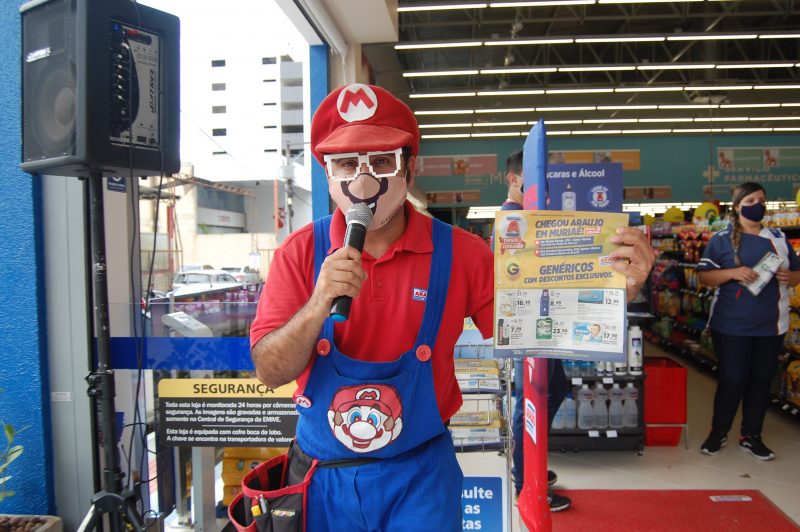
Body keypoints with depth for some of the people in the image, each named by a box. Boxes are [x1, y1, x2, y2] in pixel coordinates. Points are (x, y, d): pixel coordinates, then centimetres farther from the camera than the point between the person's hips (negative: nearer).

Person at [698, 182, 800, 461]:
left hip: (771, 325, 4)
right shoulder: (722, 239, -3)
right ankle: (718, 432, 21)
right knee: (731, 380, 2)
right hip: (731, 326, -4)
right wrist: (733, 273, -22)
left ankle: (751, 436, 25)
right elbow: (703, 276, -6)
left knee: (761, 380, 11)